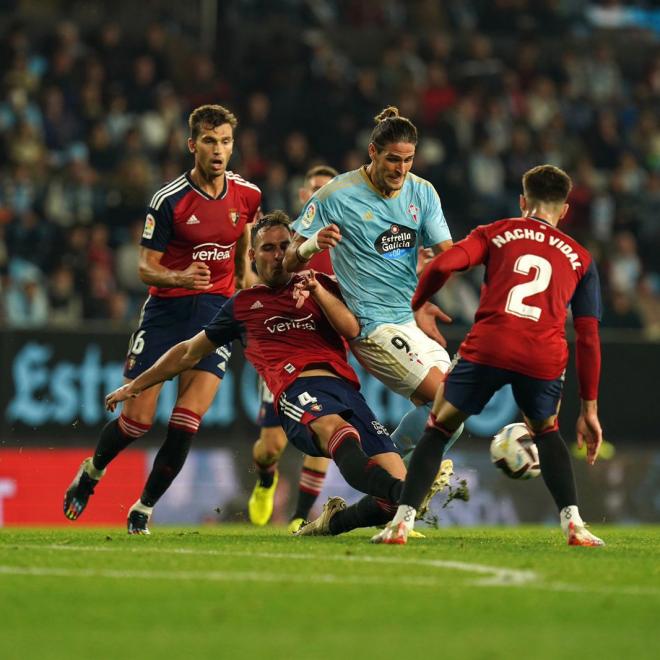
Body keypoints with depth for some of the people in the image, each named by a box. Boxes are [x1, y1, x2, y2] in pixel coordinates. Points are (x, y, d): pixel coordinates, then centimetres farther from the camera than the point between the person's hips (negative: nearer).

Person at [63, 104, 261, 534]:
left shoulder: (248, 195, 1)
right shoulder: (169, 200, -12)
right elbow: (146, 268, -9)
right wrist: (180, 278, -28)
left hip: (217, 310, 2)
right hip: (165, 309, -2)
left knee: (188, 419, -12)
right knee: (137, 420, -4)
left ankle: (144, 509, 4)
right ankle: (93, 471, 29)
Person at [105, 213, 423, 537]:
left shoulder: (321, 285, 28)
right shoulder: (242, 304, 28)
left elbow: (353, 329, 10)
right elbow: (189, 352, 39)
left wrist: (316, 290, -3)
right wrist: (135, 386, 43)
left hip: (346, 386, 2)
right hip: (297, 389, -2)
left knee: (396, 478, -20)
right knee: (334, 427, -41)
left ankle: (334, 520, 2)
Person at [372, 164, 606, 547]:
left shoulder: (496, 233, 20)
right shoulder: (580, 258, 23)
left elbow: (443, 266, 2)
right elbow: (588, 337, 18)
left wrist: (412, 308, 20)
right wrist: (590, 408, 21)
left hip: (487, 347, -2)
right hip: (545, 358, 2)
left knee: (438, 430, 18)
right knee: (546, 433, 30)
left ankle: (403, 522, 5)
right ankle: (574, 523, 13)